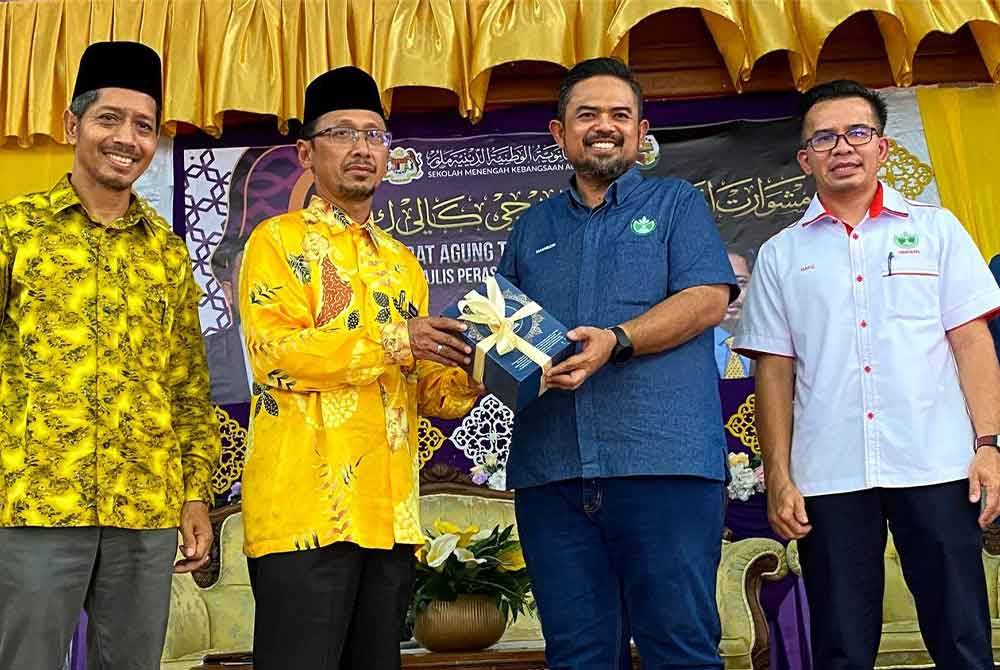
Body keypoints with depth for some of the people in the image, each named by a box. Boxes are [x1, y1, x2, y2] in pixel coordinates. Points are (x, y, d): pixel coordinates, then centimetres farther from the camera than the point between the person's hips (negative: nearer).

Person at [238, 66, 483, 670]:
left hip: (391, 511, 6)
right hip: (307, 505, -6)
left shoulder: (403, 262, 22)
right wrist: (391, 340, -18)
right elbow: (272, 352, -12)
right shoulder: (279, 240, 3)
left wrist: (466, 378, -1)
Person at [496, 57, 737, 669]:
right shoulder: (533, 228, 22)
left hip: (663, 460, -4)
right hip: (551, 471, 4)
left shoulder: (675, 203, 11)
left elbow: (709, 298, -4)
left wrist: (618, 341, -18)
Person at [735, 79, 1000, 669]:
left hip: (936, 466, 0)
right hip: (829, 477, 1)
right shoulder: (780, 256, 11)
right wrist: (779, 477, 2)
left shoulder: (936, 229, 10)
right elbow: (775, 371, 8)